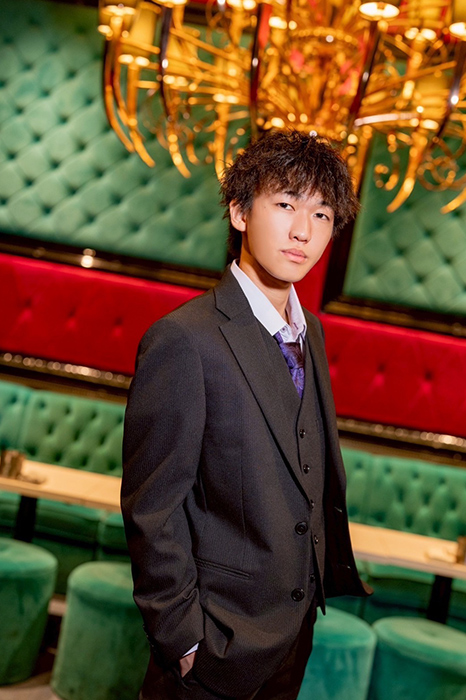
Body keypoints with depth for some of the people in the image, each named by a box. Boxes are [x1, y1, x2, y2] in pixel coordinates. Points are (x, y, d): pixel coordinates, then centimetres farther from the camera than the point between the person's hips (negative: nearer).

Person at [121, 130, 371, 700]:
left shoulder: (311, 332, 4)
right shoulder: (183, 339, -22)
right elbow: (152, 507, -19)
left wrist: (332, 571, 9)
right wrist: (181, 635, -16)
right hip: (220, 639, -7)